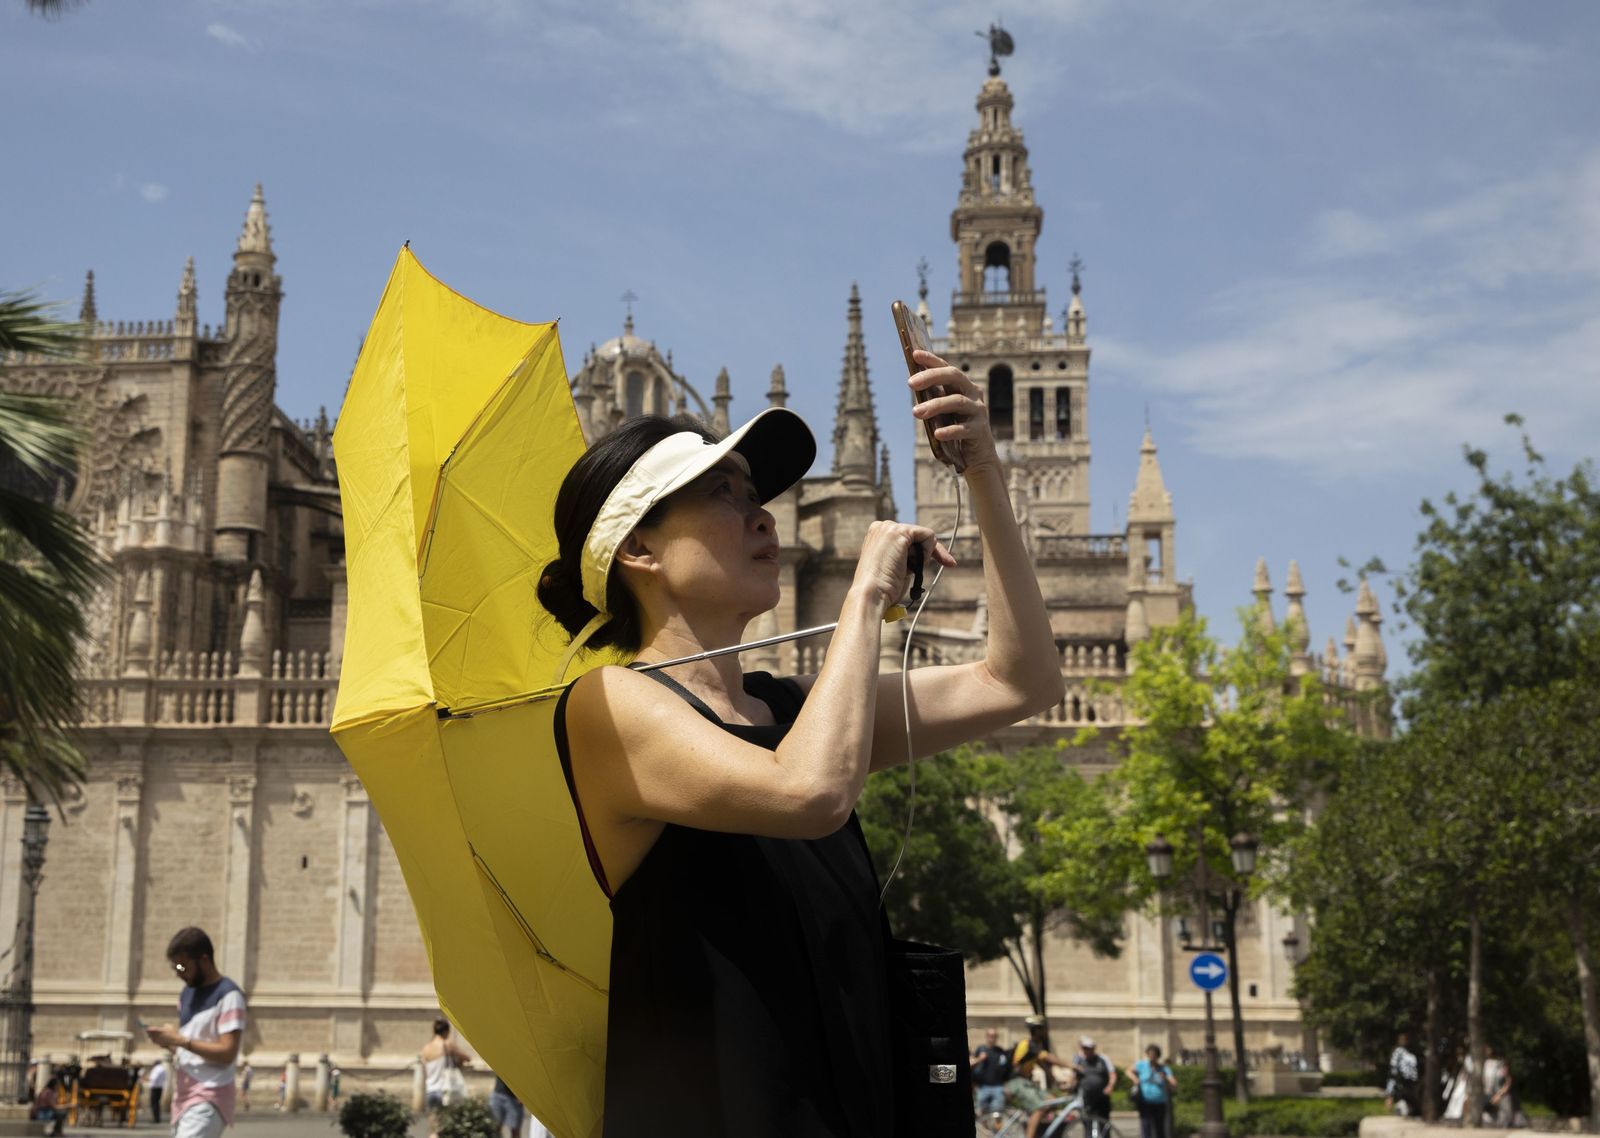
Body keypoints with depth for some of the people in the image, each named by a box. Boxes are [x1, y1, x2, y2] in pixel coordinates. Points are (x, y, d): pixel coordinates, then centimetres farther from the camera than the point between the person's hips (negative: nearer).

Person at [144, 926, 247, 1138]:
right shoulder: (187, 993, 16)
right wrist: (167, 1041, -1)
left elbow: (227, 1052, -18)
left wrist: (178, 1039, -19)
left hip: (209, 1098, -9)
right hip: (183, 1094, 9)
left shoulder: (228, 995, -11)